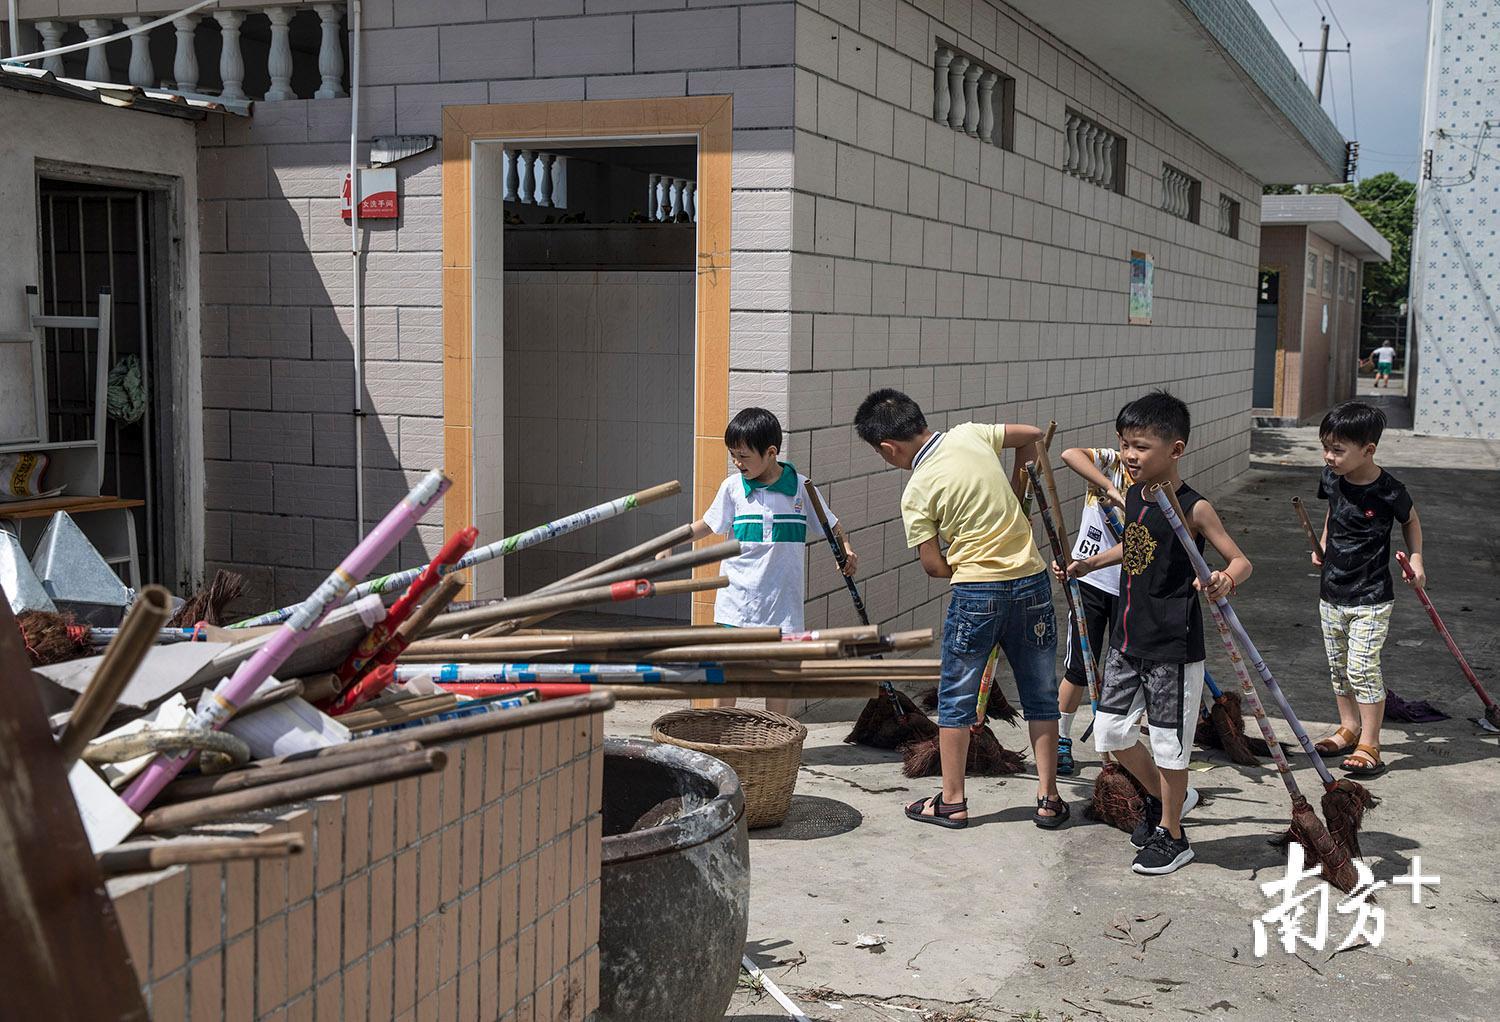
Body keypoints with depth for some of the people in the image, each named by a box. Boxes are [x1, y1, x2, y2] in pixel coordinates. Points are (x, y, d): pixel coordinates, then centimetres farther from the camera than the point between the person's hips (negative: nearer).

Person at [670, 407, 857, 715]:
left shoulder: (801, 488, -3)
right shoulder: (732, 487, 0)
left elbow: (830, 524, 9)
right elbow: (707, 524, 12)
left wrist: (846, 549, -8)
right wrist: (671, 544, 3)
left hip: (782, 599, -1)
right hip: (737, 596, 1)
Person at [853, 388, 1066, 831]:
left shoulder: (917, 492, -11)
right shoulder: (970, 435, 0)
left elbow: (934, 566, -6)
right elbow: (1032, 436, 17)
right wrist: (1012, 491, 22)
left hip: (976, 594, -5)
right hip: (1032, 581, 5)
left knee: (956, 699, 10)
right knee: (1041, 695, 13)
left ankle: (952, 801, 16)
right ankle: (1048, 798, 17)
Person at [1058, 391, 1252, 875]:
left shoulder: (1193, 509, -17)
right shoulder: (1133, 496, 4)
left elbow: (1241, 561, -13)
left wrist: (1225, 581, -34)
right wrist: (1087, 564, 21)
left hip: (1173, 648, -7)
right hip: (1126, 640, 7)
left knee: (1169, 743, 5)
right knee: (1110, 732, 13)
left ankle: (1171, 835, 23)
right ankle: (1161, 798, 37)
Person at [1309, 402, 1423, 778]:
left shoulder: (1389, 491, -19)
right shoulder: (1332, 478, -5)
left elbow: (1410, 520, 2)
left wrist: (1415, 558, -9)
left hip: (1371, 599, -6)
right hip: (1332, 594, 6)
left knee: (1363, 669, -6)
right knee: (1338, 667, 16)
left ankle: (1369, 745, 4)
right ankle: (1349, 729, 32)